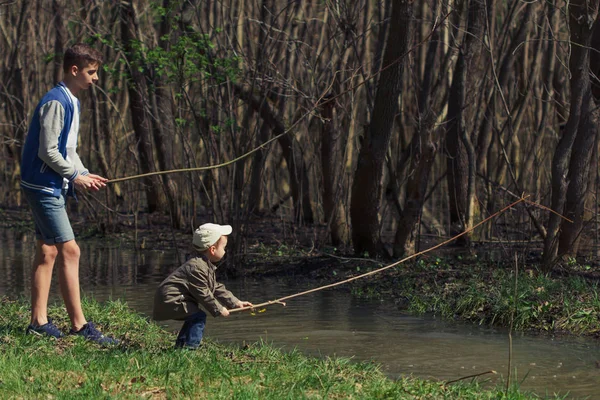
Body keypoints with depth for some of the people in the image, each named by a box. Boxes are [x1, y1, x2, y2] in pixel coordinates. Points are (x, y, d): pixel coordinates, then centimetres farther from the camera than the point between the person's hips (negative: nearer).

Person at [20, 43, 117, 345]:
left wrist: (84, 174, 9)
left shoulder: (71, 102, 15)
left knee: (48, 252, 10)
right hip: (44, 186, -10)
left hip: (52, 187, 10)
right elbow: (47, 151, -20)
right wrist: (76, 176, -12)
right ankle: (79, 325, -9)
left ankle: (39, 321, 13)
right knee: (69, 251, -11)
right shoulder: (55, 102, -17)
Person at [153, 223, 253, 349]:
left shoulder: (207, 266, 16)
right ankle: (190, 347, -17)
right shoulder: (196, 267, -22)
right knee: (199, 317, -16)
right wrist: (219, 309, -11)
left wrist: (236, 303, 16)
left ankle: (180, 346, 28)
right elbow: (203, 294, -20)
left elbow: (217, 289, 20)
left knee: (193, 318, 21)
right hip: (170, 301, -11)